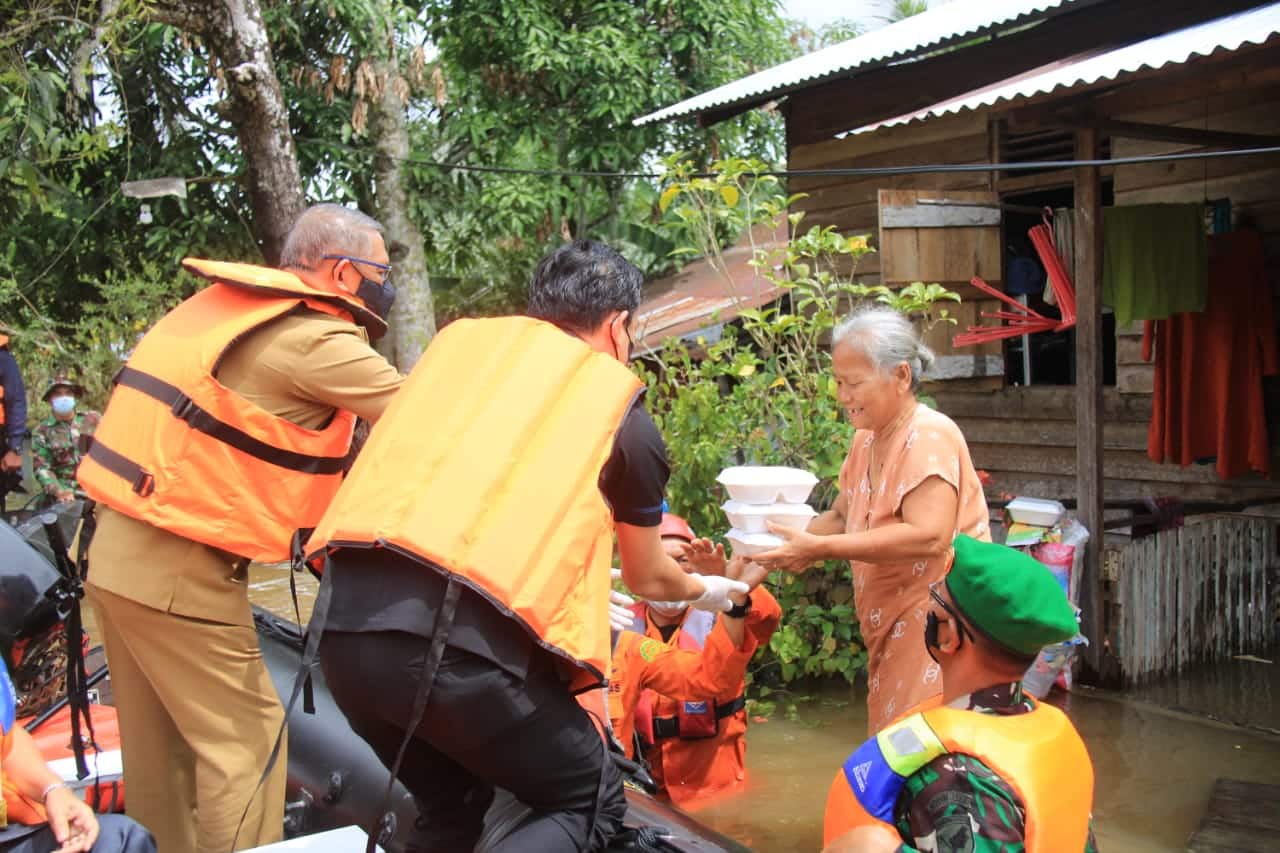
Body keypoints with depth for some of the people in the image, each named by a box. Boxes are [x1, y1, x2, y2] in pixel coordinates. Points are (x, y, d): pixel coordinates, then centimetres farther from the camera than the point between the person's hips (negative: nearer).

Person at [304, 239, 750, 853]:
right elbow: (647, 579, 26)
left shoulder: (459, 339, 21)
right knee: (591, 804, 18)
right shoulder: (623, 411, 12)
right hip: (464, 640, -5)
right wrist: (706, 590, 50)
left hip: (345, 618, 6)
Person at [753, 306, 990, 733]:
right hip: (893, 630, 8)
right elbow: (842, 518, 19)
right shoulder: (866, 441, 12)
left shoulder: (930, 436, -16)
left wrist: (820, 548, -28)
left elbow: (929, 535, -27)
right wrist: (796, 536, -3)